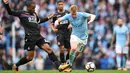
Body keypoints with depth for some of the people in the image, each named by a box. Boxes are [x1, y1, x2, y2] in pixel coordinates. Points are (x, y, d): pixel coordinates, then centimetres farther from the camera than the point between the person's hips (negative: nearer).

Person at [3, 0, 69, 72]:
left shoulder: (34, 14, 18)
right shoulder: (22, 13, 0)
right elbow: (10, 12, -4)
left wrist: (49, 18, 36)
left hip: (38, 36, 6)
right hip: (30, 38, -6)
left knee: (48, 49, -11)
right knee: (30, 57, -3)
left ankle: (59, 66, -16)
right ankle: (16, 66, 20)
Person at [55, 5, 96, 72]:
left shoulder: (82, 15, -20)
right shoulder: (68, 16, -12)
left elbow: (93, 16, -29)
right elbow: (59, 19, -8)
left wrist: (91, 20, -53)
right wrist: (56, 22, -33)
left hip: (83, 37, 0)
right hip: (75, 35, 0)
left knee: (77, 52, 7)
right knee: (73, 48, -27)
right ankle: (69, 66, -14)